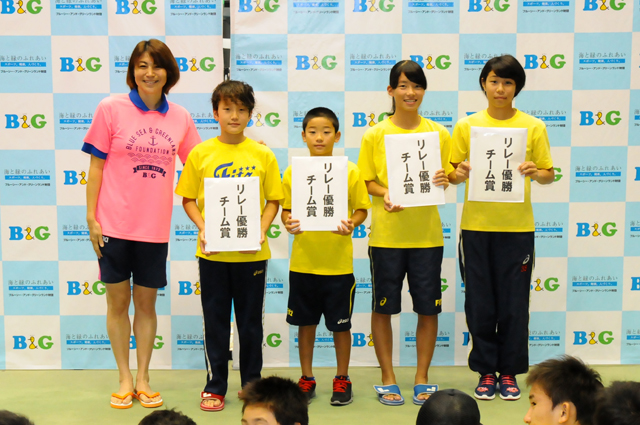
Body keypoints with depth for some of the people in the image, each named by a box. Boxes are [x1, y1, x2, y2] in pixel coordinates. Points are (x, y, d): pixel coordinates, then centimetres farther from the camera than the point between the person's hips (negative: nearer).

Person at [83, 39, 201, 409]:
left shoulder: (180, 118, 3)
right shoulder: (112, 109, -4)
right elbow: (96, 166, -2)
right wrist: (91, 218, -5)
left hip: (155, 227, 2)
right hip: (114, 225, -2)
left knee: (146, 303, 11)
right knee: (118, 301, 7)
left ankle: (143, 379, 23)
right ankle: (125, 379, 21)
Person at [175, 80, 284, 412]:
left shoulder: (263, 155, 1)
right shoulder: (200, 154, 0)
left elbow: (273, 200, 4)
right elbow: (188, 199, 3)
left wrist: (262, 230, -11)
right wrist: (203, 228, -12)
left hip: (252, 252, 0)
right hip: (213, 251, 0)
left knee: (251, 321, 10)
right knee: (215, 320, 8)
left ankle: (252, 384, 24)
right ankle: (215, 386, 20)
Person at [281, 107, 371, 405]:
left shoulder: (350, 171, -2)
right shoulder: (294, 171, 3)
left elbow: (362, 209, 2)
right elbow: (286, 209, 8)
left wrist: (351, 224, -18)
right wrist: (288, 223, -12)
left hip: (339, 263, -2)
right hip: (303, 261, 2)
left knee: (340, 324, 7)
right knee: (305, 322, 12)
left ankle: (342, 379, 24)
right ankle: (306, 378, 26)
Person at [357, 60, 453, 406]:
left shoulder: (438, 133, 5)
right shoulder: (375, 135, 1)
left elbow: (445, 178, 10)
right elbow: (367, 182, 3)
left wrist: (442, 181, -13)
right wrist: (385, 195, -16)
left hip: (427, 233, 1)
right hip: (386, 233, -1)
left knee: (428, 307, 6)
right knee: (383, 307, 5)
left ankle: (422, 377, 20)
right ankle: (388, 378, 19)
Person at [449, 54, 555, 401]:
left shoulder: (533, 127, 3)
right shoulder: (466, 126, 5)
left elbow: (549, 175, 5)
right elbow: (453, 174, 8)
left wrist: (536, 173, -16)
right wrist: (459, 174, -14)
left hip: (517, 227, 0)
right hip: (476, 226, 1)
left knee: (514, 303, 4)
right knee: (480, 303, 5)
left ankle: (509, 372, 18)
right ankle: (486, 372, 18)